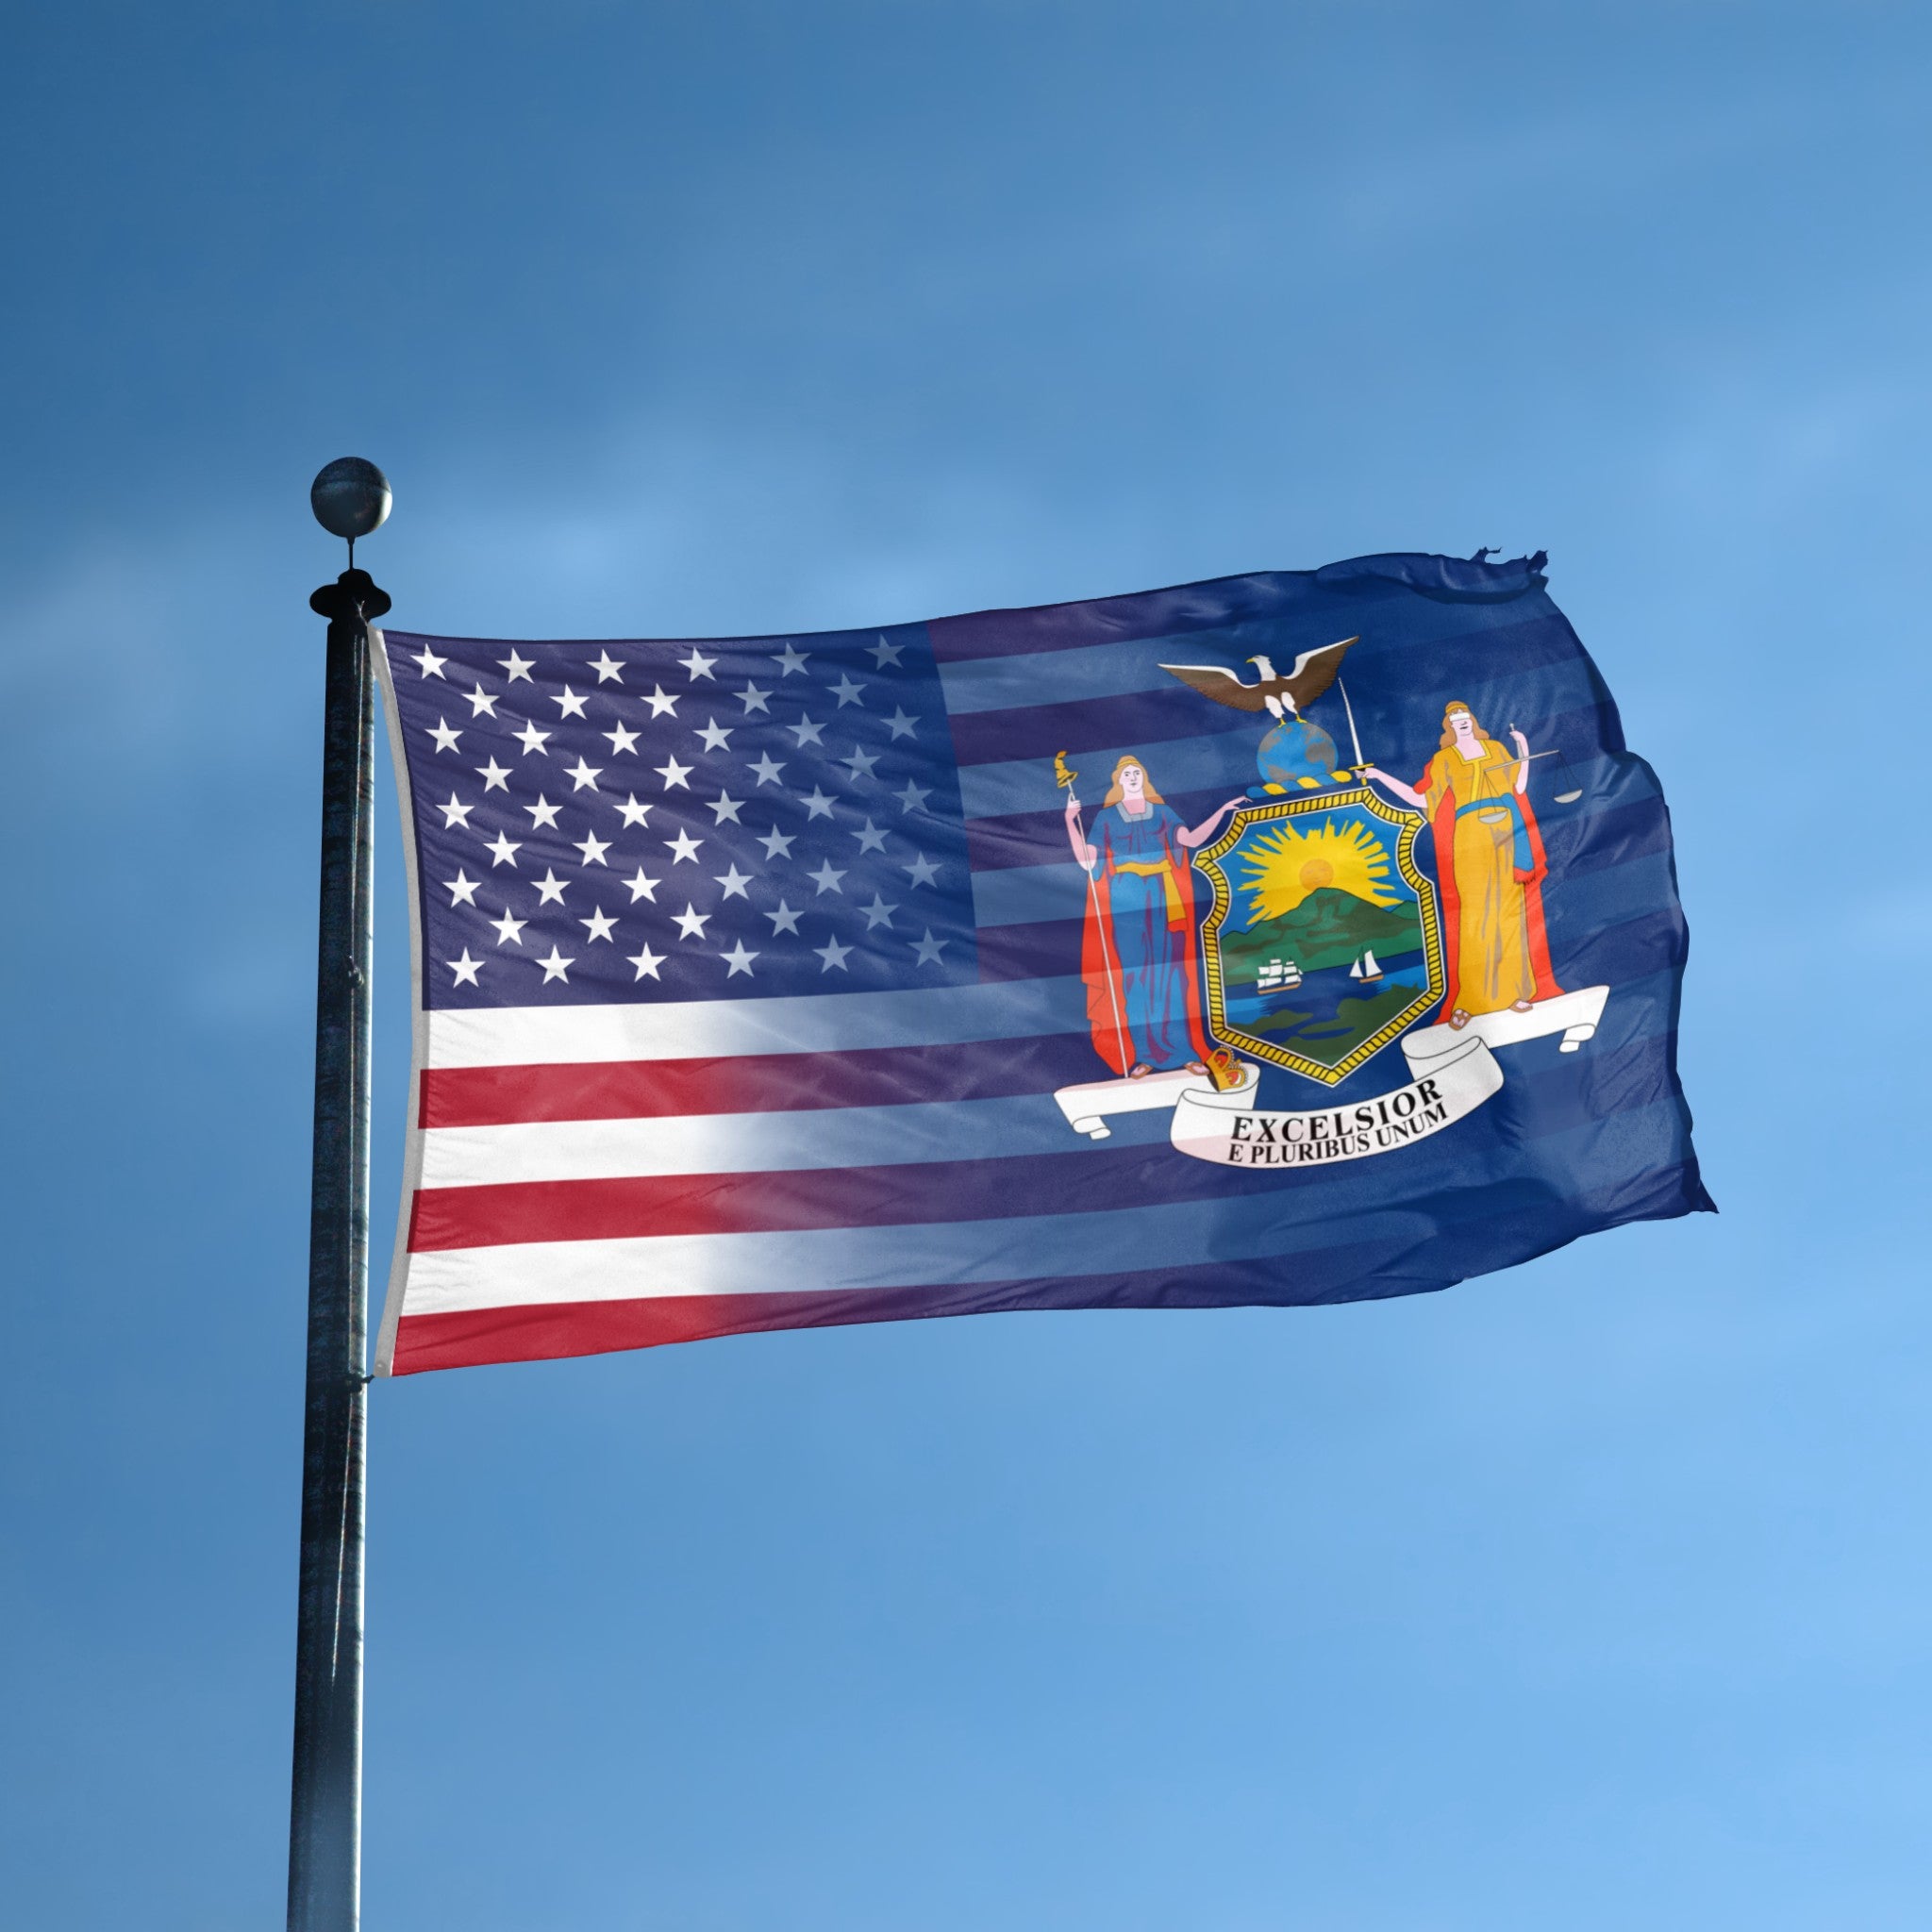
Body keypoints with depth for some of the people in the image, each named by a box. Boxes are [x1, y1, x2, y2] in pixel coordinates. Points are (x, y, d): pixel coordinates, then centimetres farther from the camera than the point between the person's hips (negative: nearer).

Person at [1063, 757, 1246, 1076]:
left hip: (1161, 896, 1)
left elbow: (1191, 840, -2)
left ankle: (1184, 1050, 0)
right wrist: (1070, 822, -8)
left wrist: (1221, 812, -7)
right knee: (1134, 972, -3)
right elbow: (1087, 861, 0)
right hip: (1126, 898, -1)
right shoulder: (1106, 816, 8)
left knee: (1169, 970, -2)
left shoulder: (1162, 811, 12)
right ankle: (1142, 1055, 0)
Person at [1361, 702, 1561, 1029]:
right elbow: (1422, 799, 3)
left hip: (1506, 834, 3)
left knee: (1510, 910, 3)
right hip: (1470, 839, -3)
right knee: (1473, 913, -6)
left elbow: (1519, 789, 12)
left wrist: (1524, 752, 6)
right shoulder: (1444, 759, 6)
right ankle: (1467, 1000, -4)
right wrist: (1381, 777, -1)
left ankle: (1514, 989, 10)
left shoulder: (1495, 749, 14)